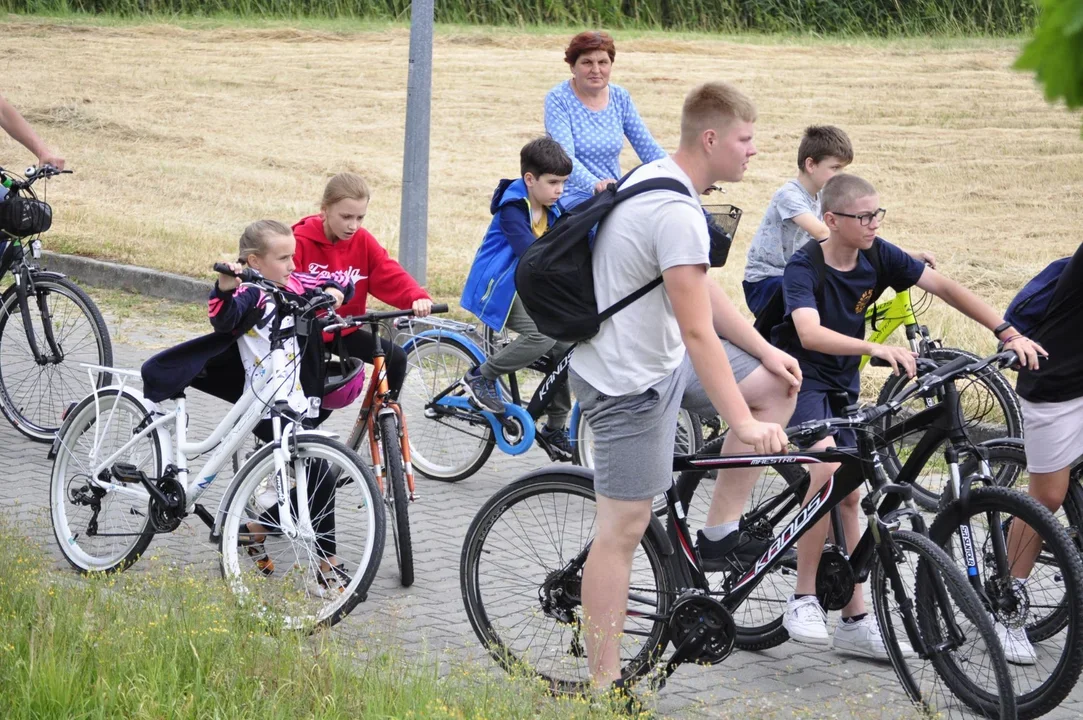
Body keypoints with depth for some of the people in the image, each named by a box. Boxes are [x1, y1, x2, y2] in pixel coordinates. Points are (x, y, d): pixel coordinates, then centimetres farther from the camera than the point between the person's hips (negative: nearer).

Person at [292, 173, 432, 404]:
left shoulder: (363, 241, -3)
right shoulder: (301, 242, -17)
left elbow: (390, 275, -11)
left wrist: (417, 297, -32)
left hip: (344, 331, 5)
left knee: (396, 357, -7)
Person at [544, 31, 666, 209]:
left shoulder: (620, 98, 7)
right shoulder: (558, 99, -8)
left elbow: (648, 148, 6)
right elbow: (564, 157, -20)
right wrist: (594, 184, -40)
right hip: (571, 196, -5)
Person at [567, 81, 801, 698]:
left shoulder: (654, 180, 6)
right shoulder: (678, 213, -26)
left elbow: (705, 293, 15)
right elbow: (699, 332, -29)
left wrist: (766, 352, 11)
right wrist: (744, 424, -27)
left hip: (656, 355, 10)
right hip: (631, 381, -10)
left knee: (778, 386, 12)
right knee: (626, 525, -6)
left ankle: (720, 531, 15)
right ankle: (604, 684, 1)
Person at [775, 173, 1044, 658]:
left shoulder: (877, 255, -6)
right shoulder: (804, 267, -22)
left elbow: (944, 287, -7)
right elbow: (810, 333, -39)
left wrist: (1008, 333, -16)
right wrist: (878, 349, -52)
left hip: (842, 386, 7)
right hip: (800, 378, -7)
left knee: (847, 497, 7)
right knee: (829, 467, -30)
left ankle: (855, 621, 13)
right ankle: (803, 601, -23)